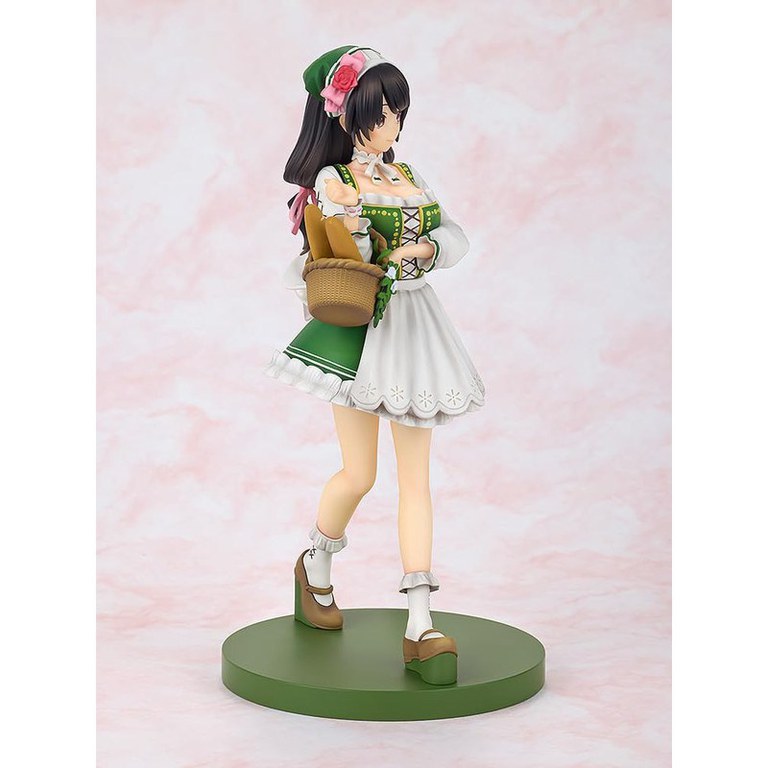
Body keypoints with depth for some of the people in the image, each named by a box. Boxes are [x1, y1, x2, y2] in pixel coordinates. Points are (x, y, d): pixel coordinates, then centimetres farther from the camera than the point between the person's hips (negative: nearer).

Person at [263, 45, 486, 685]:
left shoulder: (410, 176, 14)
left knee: (415, 475, 0)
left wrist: (421, 250, -12)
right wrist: (348, 218, -27)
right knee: (360, 474, -2)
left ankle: (420, 627, -1)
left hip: (416, 322, 6)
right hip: (361, 327, -5)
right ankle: (316, 565, 32)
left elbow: (456, 237, 7)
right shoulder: (333, 181, -3)